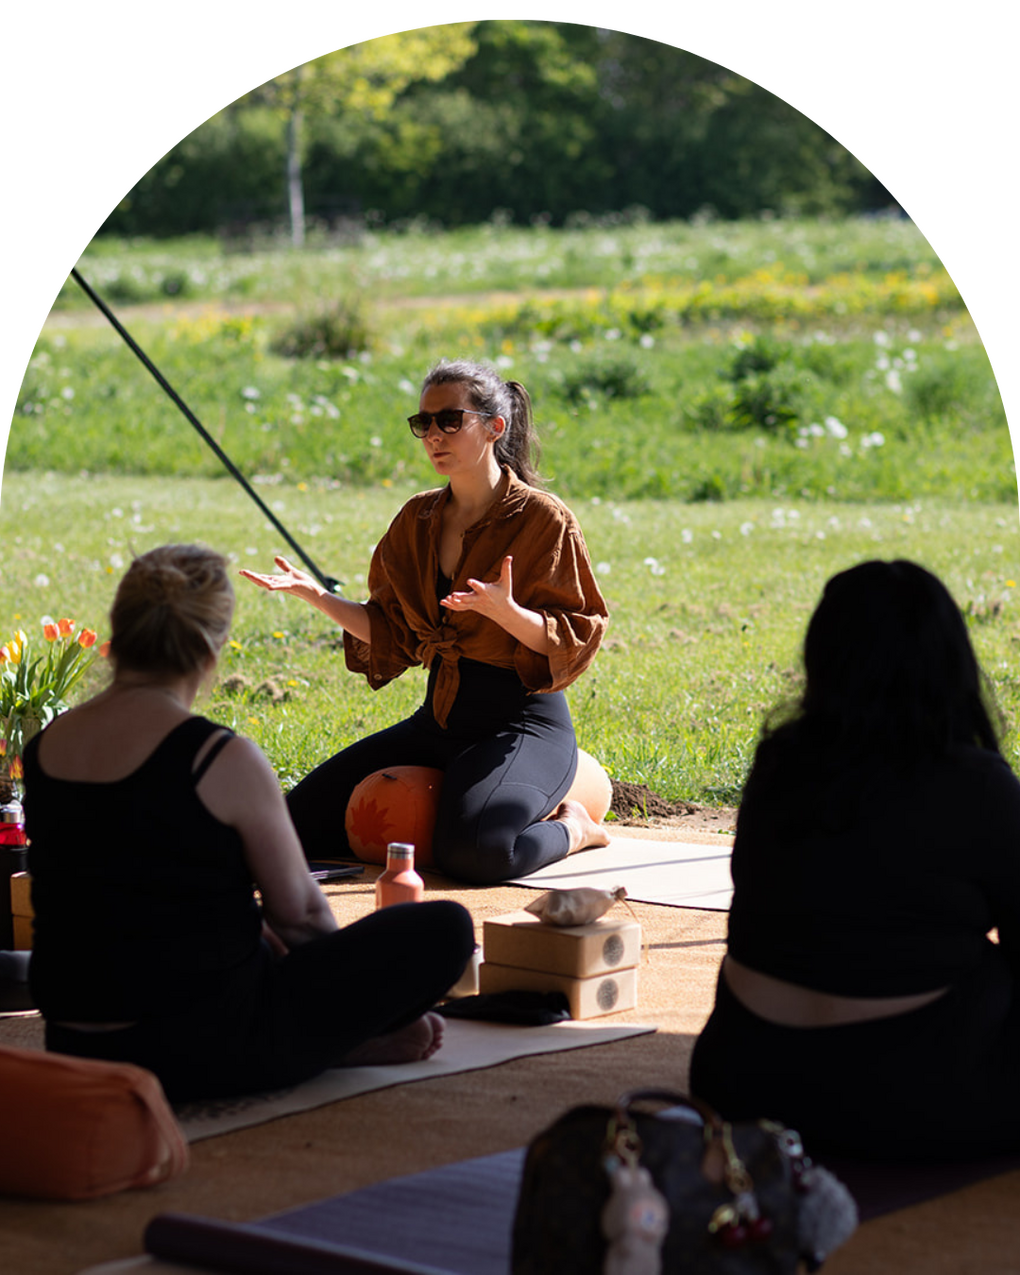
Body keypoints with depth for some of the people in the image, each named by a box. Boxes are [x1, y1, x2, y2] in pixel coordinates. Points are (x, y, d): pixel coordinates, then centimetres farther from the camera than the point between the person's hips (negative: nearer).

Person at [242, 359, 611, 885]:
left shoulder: (543, 519, -10)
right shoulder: (419, 519, 9)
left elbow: (573, 639, -13)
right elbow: (389, 632, 12)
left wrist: (507, 612, -32)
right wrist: (315, 594, -2)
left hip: (523, 721, -7)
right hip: (438, 718, 7)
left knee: (471, 852, -34)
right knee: (299, 822, 0)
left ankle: (572, 828, 0)